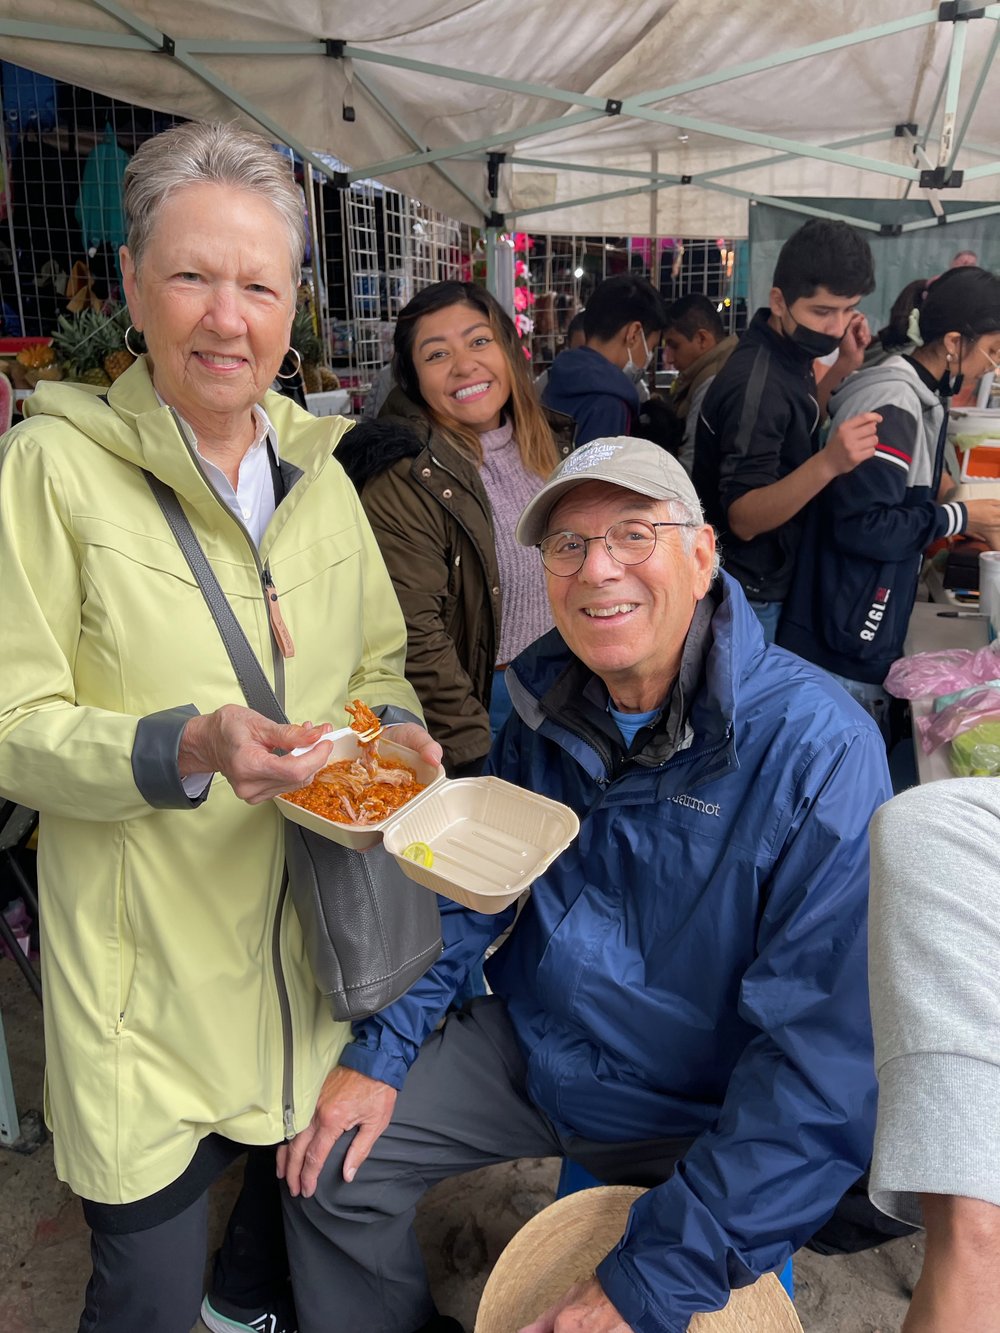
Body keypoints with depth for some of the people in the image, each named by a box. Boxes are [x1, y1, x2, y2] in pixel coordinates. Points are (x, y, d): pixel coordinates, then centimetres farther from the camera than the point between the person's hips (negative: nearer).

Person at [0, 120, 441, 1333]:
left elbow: (381, 659, 13)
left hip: (313, 941, 5)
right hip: (146, 971, -4)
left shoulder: (316, 468, 4)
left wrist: (396, 728, -8)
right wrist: (185, 748, -28)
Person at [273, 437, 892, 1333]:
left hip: (703, 1118, -4)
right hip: (528, 1050, 5)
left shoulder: (819, 749, -26)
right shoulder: (545, 701, -8)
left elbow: (830, 1060, -26)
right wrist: (380, 1050, -3)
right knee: (335, 1171, 3)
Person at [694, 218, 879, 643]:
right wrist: (828, 464, -43)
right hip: (748, 593, -9)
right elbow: (744, 518, -29)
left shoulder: (785, 352, 0)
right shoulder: (756, 382, -27)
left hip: (768, 580, 9)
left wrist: (844, 367, 0)